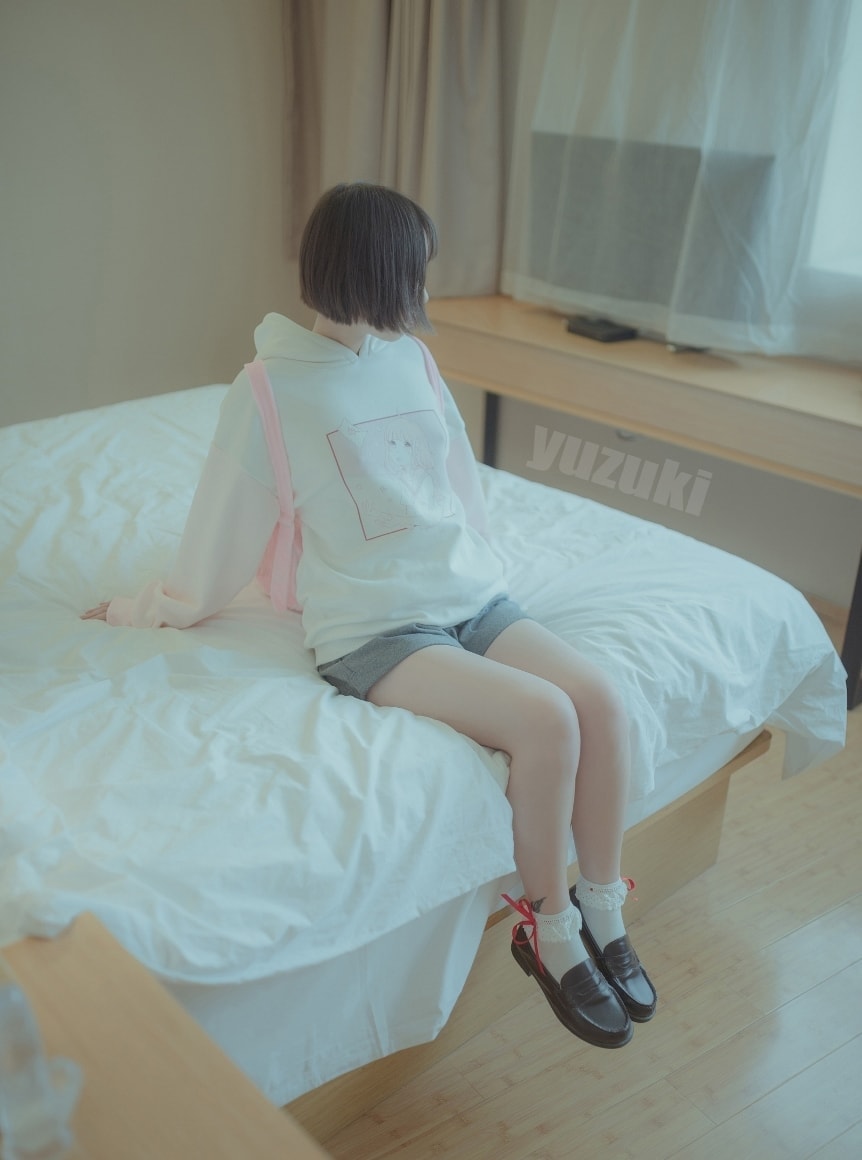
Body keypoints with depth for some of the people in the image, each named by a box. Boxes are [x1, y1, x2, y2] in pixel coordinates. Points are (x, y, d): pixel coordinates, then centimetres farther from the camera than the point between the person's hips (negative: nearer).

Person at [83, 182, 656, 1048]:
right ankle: (549, 934, -3)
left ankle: (602, 914, 1)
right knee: (544, 719, -26)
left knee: (599, 697, -18)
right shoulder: (270, 385, -7)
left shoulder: (412, 358, 11)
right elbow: (227, 522, 4)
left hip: (470, 596, 6)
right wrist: (153, 609, 11)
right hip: (372, 628, -6)